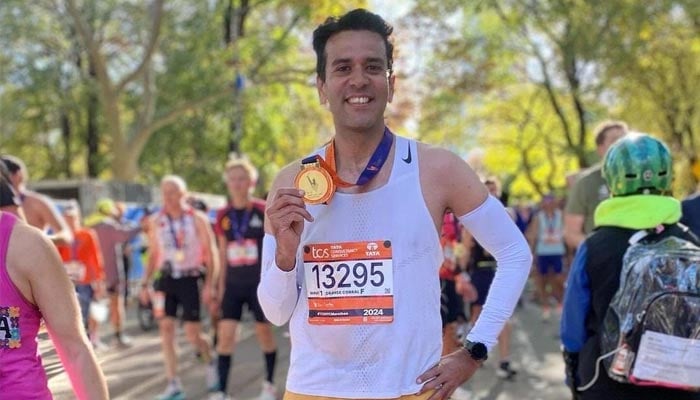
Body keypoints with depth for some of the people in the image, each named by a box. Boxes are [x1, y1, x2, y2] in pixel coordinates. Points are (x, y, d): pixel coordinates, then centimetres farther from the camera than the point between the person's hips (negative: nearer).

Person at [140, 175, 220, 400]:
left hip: (190, 279, -4)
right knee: (165, 328, -3)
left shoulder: (197, 219, -5)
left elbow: (211, 253, -5)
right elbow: (153, 255, 13)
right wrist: (145, 284, 7)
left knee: (192, 334, -4)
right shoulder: (156, 221, 5)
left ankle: (210, 364, 27)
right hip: (166, 279, 4)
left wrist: (210, 284, -13)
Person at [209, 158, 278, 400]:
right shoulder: (223, 216, 4)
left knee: (263, 331, 9)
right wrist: (221, 284, 12)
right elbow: (223, 253, 12)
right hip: (233, 283, 3)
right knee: (225, 334, -5)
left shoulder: (264, 211, -7)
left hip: (260, 282, -3)